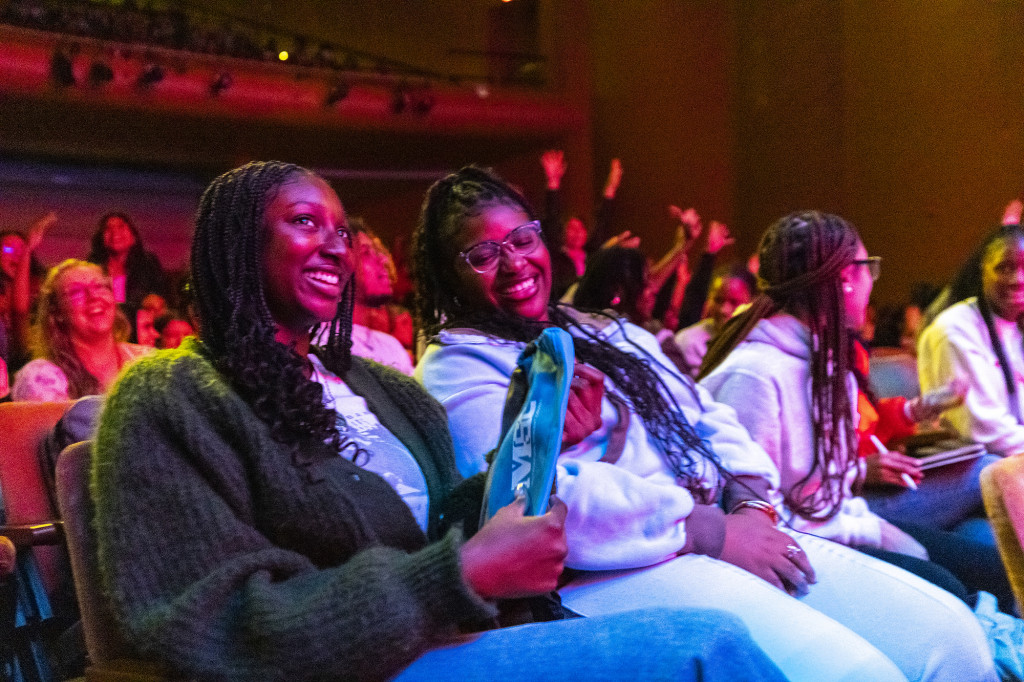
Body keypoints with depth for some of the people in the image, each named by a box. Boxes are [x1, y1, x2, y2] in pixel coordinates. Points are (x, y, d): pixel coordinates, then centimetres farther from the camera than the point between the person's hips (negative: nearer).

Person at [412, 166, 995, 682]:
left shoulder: (607, 334, 25)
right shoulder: (454, 368, 0)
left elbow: (710, 420, 21)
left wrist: (752, 505, -1)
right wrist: (708, 530, -15)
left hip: (728, 531, 8)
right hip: (612, 573, -8)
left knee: (949, 630, -6)